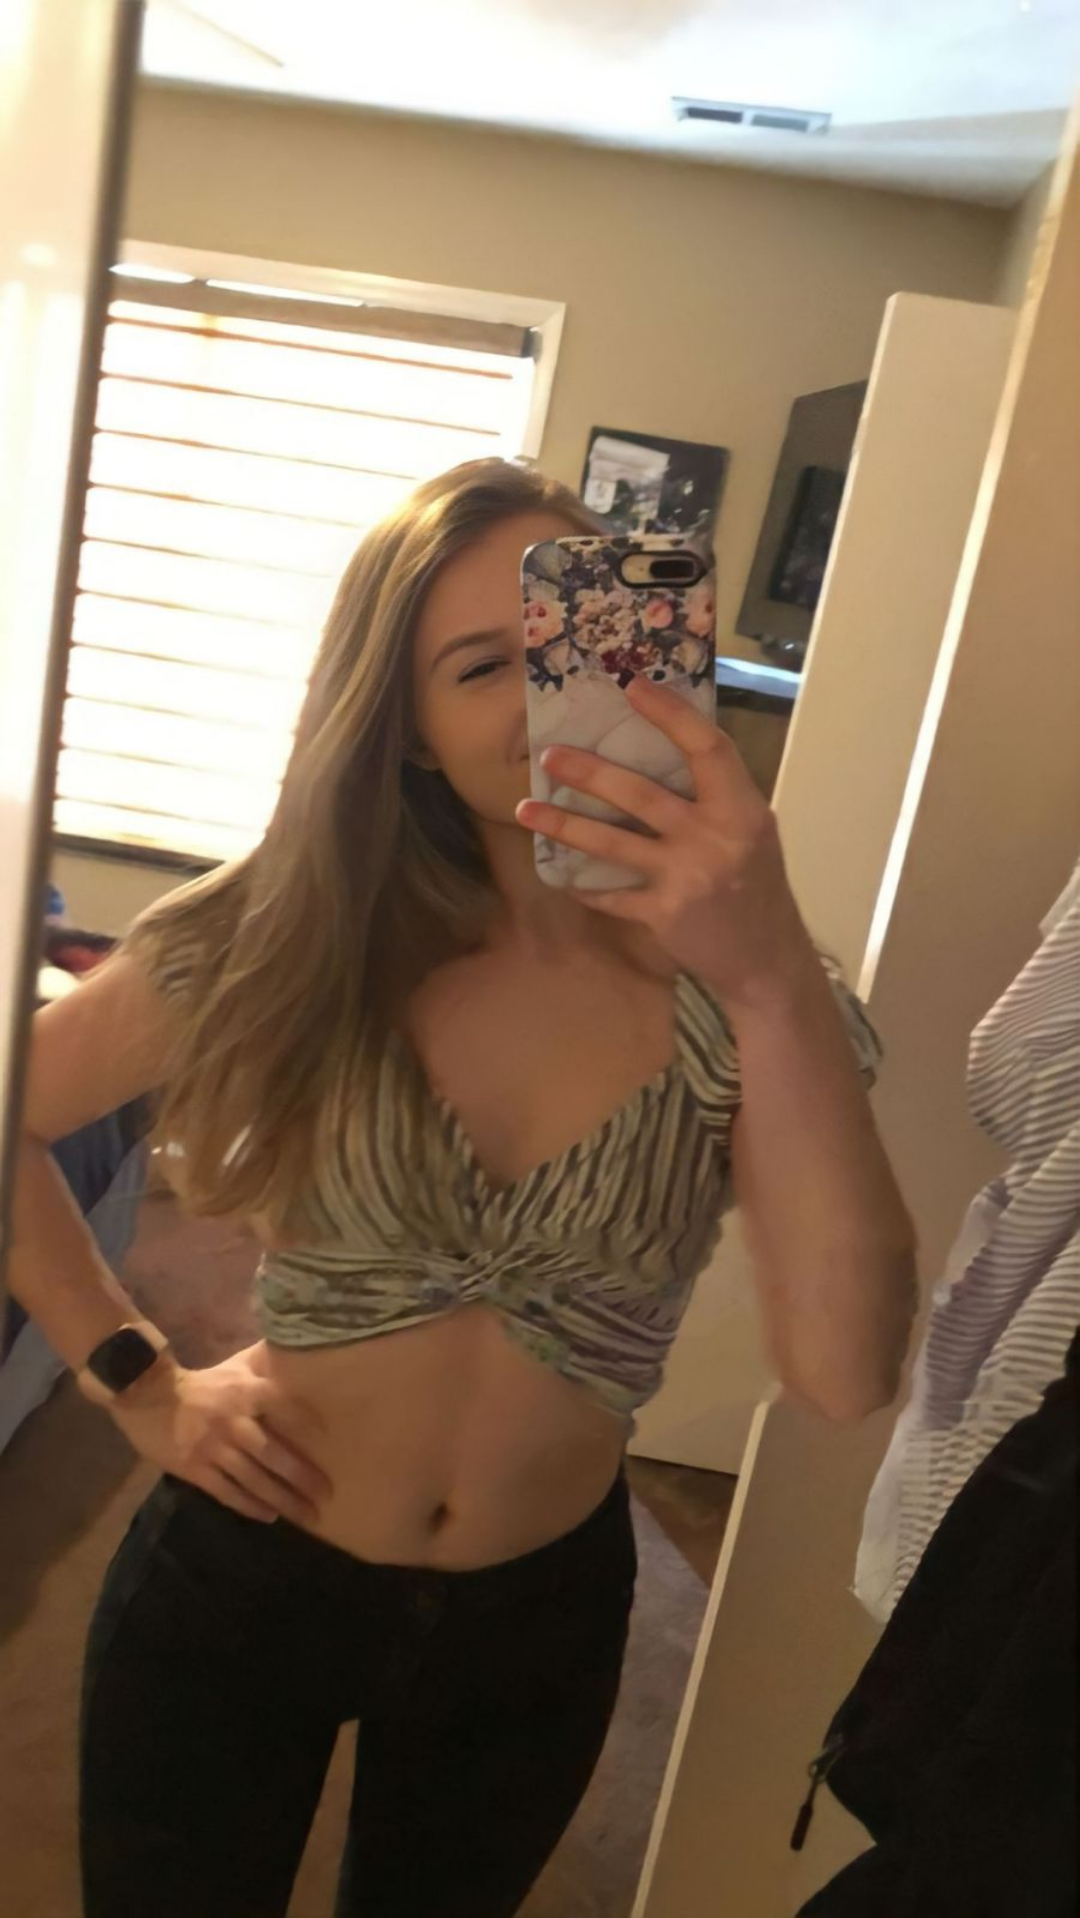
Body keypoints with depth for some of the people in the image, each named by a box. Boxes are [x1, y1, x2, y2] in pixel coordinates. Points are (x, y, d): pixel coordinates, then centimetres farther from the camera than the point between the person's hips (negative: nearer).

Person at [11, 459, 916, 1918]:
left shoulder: (741, 997, -15)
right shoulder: (283, 942, -14)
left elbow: (843, 1374, -28)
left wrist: (774, 973, -38)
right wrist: (137, 1382, -9)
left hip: (537, 1627, 1)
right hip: (238, 1583, 0)